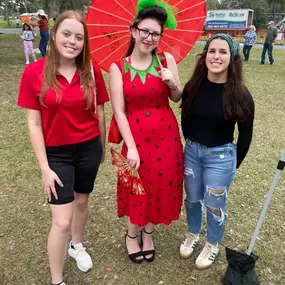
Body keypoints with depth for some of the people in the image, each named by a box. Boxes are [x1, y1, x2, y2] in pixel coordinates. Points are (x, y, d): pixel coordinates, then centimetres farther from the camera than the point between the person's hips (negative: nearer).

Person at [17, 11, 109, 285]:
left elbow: (99, 113, 4)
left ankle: (76, 245, 51)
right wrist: (45, 168, -12)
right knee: (62, 220, -1)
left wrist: (103, 147, 13)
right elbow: (34, 124, -10)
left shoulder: (92, 70, -7)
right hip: (56, 153, -2)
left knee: (82, 200, 22)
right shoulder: (34, 72, -13)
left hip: (88, 148, 3)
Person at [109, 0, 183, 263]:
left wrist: (172, 84, -16)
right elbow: (119, 111, -10)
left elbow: (177, 99, 6)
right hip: (136, 137, -2)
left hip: (166, 136, 3)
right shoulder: (118, 67, -7)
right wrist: (131, 147, -15)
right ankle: (132, 234, 38)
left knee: (161, 185, 13)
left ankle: (148, 234, 38)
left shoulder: (167, 60, -1)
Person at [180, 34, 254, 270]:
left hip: (221, 156, -3)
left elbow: (245, 134, -5)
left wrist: (234, 164, 2)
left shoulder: (240, 95, -16)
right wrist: (193, 144, 11)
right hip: (192, 151, 3)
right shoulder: (193, 87, -8)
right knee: (193, 199, 20)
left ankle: (213, 245, 38)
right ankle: (193, 234, 46)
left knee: (214, 205, 12)